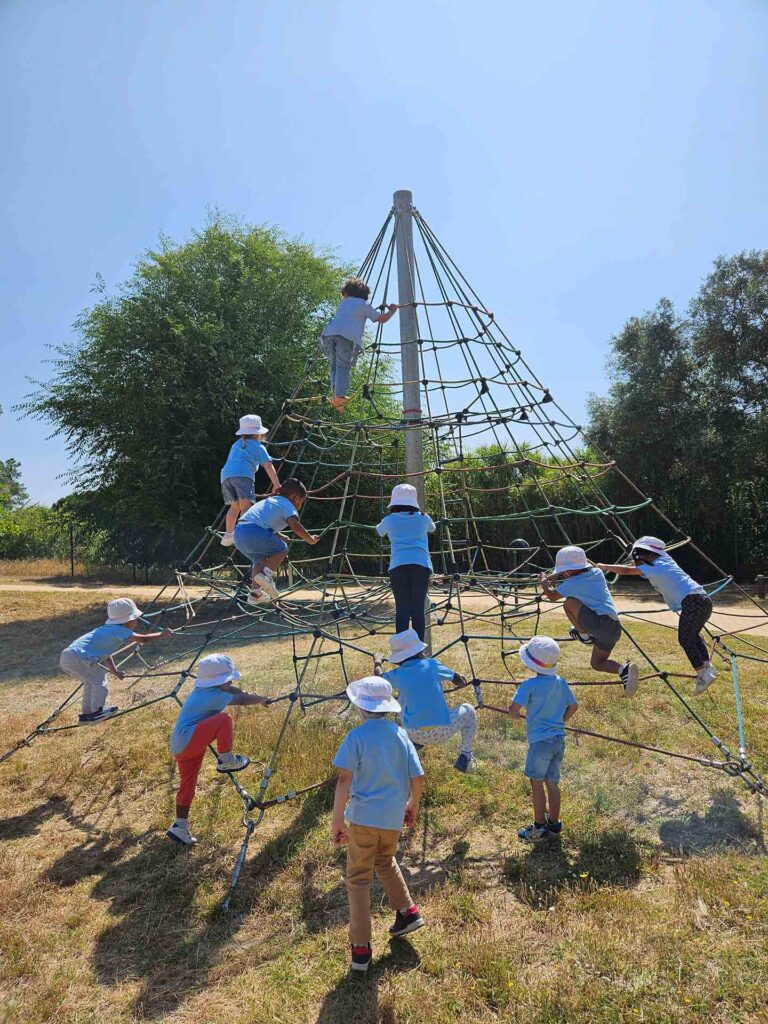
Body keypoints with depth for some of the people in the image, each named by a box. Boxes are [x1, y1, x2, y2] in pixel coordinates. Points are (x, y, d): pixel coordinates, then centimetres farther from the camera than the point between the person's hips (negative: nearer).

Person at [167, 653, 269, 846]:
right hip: (188, 741, -10)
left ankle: (180, 827, 23)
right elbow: (241, 700, -8)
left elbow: (231, 691, 25)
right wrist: (261, 699, 8)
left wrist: (250, 694, 23)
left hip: (179, 747, 10)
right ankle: (226, 761, -6)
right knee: (224, 719, -18)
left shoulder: (201, 691, 13)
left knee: (188, 784, 16)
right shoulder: (214, 696, -15)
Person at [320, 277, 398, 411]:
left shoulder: (343, 302, 33)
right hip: (347, 336, -4)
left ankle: (335, 392, -12)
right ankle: (339, 396, -25)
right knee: (343, 366, -7)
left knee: (334, 365, 10)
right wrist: (392, 310, 38)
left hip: (328, 333, 4)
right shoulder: (363, 305, 20)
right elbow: (382, 319, 20)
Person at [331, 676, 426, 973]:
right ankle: (407, 911, 29)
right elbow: (418, 777, 1)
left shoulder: (356, 736, -13)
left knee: (358, 880, 11)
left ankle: (361, 949, 16)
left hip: (363, 817, -4)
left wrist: (336, 820, -13)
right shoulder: (400, 735, -1)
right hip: (393, 818, 5)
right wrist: (413, 805, 18)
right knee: (385, 861, 32)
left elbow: (344, 780, -18)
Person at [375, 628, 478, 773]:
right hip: (442, 733, -2)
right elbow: (459, 680, 11)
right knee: (469, 710, 25)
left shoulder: (397, 674, -1)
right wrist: (461, 681, 34)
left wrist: (377, 664, 42)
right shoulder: (432, 665, -5)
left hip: (413, 734, 2)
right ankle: (465, 758, 12)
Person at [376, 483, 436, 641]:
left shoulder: (389, 519, 13)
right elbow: (433, 529, 37)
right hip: (421, 565, 0)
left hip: (398, 566, 0)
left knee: (402, 610, 3)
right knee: (418, 609, 3)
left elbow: (379, 532, 35)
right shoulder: (422, 518, 15)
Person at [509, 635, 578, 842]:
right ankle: (554, 824, 28)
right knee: (552, 782, 17)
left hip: (540, 740, -6)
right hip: (559, 739, 6)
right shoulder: (560, 682, 4)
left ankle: (539, 827, 15)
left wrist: (517, 714, 2)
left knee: (537, 783, 6)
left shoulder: (529, 685, -15)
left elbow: (513, 708, -21)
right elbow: (573, 707, 11)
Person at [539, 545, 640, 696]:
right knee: (596, 663, 20)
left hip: (601, 623, -8)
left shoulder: (573, 583, -6)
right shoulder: (596, 573, 13)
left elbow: (552, 596, 6)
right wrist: (554, 577, 35)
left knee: (569, 603, -6)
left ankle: (585, 635, 7)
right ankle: (624, 669, -6)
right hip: (615, 627, 8)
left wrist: (544, 581, 25)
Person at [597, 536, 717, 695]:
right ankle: (708, 666, 12)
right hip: (705, 598, 8)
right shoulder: (665, 559, 20)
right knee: (693, 635, 20)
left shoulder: (652, 567, -1)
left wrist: (604, 567, 6)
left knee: (685, 639, -2)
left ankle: (703, 674, -8)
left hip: (692, 601, -8)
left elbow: (626, 570, -6)